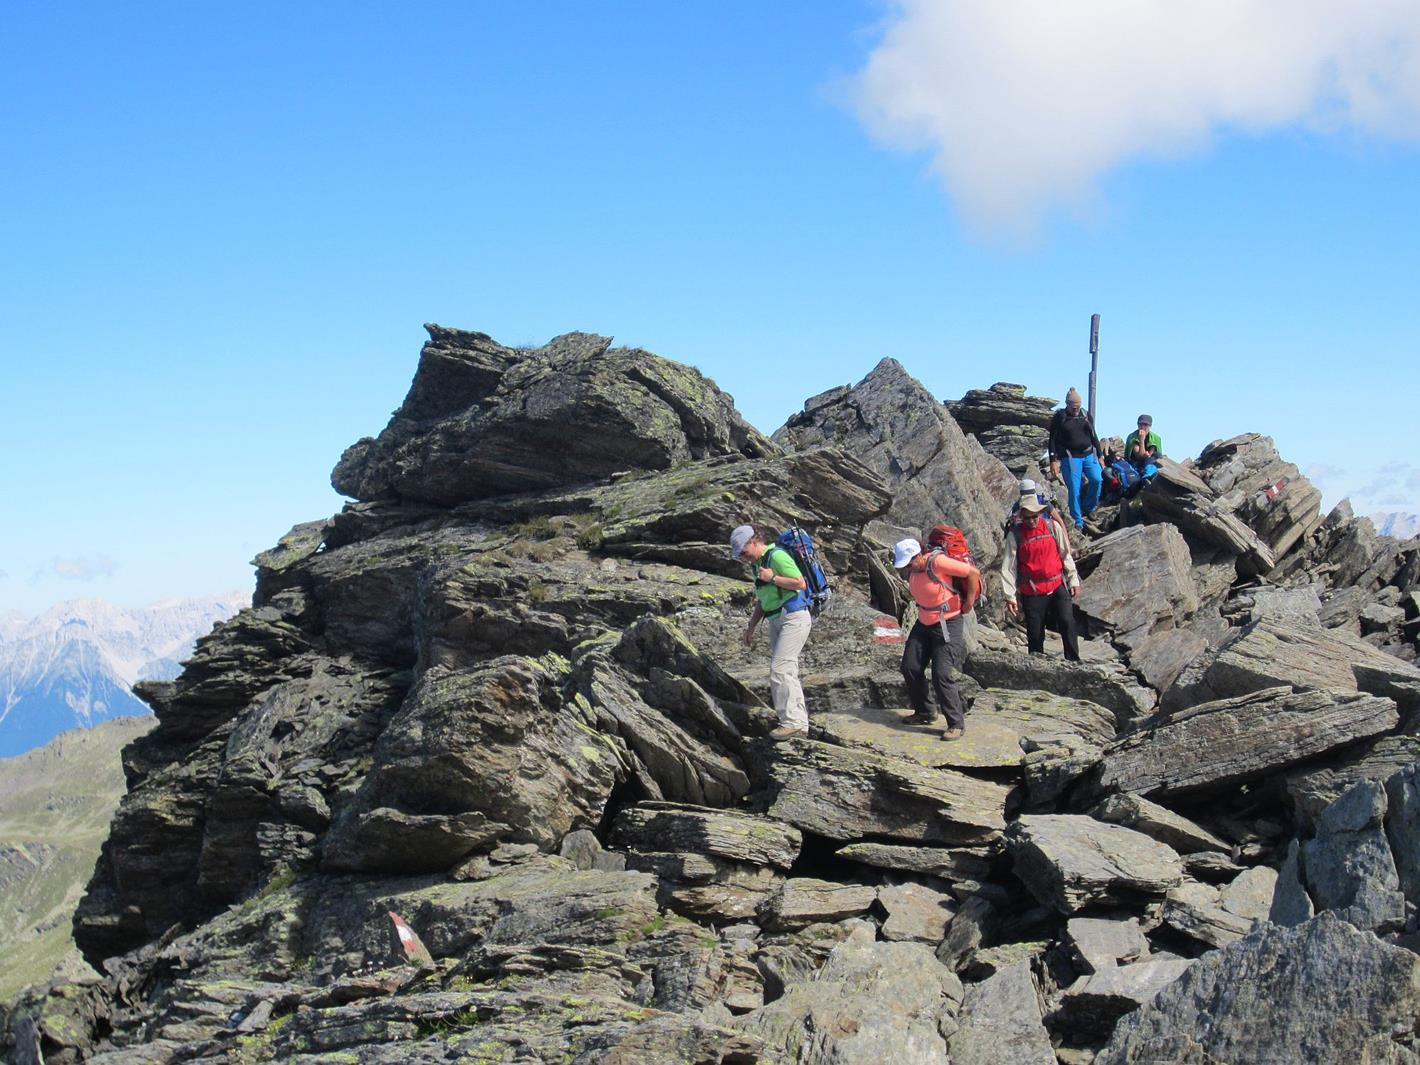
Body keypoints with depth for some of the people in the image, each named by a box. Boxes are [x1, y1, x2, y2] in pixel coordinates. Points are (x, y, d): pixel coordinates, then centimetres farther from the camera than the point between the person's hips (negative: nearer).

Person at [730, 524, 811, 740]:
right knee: (787, 673, 9)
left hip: (794, 618, -10)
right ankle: (800, 723, 12)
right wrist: (750, 627, 20)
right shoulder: (759, 563, 17)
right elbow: (761, 602, 23)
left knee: (780, 669, -16)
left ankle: (792, 721, -15)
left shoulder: (777, 556, -12)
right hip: (776, 621, 10)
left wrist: (772, 578, -17)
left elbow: (800, 583, -18)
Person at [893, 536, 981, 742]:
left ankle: (956, 724, -3)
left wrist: (969, 603, -12)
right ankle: (923, 714, 23)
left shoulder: (938, 562, -24)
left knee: (941, 675, -13)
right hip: (923, 624, 8)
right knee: (910, 668, 5)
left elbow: (973, 573, -20)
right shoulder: (912, 571, 0)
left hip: (947, 626, -8)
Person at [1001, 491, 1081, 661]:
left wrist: (1073, 580, 6)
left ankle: (1074, 664, -4)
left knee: (1067, 623, -12)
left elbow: (1066, 554, 8)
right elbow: (1008, 567, -4)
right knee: (1035, 635, 3)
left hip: (1057, 586, 1)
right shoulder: (1015, 535, -5)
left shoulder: (1053, 526, 1)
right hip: (1032, 593, -1)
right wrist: (1009, 596, -7)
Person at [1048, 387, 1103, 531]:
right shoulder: (1059, 417, 0)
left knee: (1097, 479, -16)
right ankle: (1078, 522, 2)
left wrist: (1099, 456, 16)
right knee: (1074, 489, -7)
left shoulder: (1085, 415, 12)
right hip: (1070, 458, -4)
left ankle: (1088, 508, 8)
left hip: (1088, 455, 4)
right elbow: (1053, 440, -1)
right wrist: (1053, 460, -8)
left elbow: (1094, 436, 19)